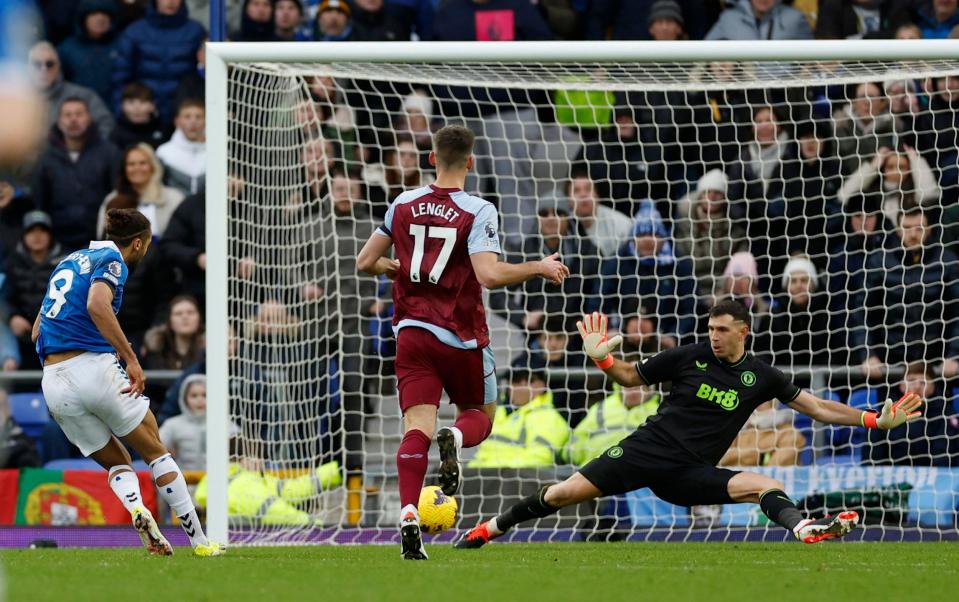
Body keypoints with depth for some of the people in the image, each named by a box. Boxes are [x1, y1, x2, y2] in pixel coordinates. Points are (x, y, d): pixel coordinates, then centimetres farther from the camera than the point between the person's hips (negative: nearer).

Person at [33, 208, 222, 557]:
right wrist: (130, 358, -23)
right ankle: (198, 540, 7)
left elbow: (37, 332, 23)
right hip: (94, 368, -6)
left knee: (116, 462, 18)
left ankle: (135, 508, -13)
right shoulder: (111, 261, -2)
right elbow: (97, 305, -24)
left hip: (54, 382, 6)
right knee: (156, 452, 9)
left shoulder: (69, 262, 22)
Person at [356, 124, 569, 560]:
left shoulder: (403, 205, 4)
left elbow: (365, 261, 11)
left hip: (412, 332, 3)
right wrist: (540, 268, -9)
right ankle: (455, 439, -20)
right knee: (481, 415, 18)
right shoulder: (478, 213, -11)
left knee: (418, 425, -4)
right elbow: (490, 275, -23)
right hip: (461, 337, -3)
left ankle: (408, 513, -26)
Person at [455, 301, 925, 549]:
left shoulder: (760, 377, 6)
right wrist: (601, 358, -6)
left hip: (690, 474, 2)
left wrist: (877, 420, 1)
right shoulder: (691, 357, 2)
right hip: (649, 448, -2)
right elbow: (633, 378, 13)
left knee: (765, 486, -22)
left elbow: (819, 408, 9)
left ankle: (807, 531, -43)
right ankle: (490, 528, -2)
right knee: (568, 492, -15)